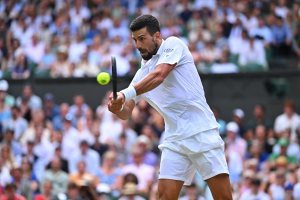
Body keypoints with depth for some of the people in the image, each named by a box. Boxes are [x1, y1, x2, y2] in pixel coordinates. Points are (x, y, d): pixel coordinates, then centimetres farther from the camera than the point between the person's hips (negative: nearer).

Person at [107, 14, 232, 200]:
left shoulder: (173, 44, -1)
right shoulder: (142, 74, 16)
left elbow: (159, 76, -18)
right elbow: (127, 113, 11)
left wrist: (126, 94, -29)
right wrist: (117, 108, -13)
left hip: (203, 133, -5)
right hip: (174, 140, 5)